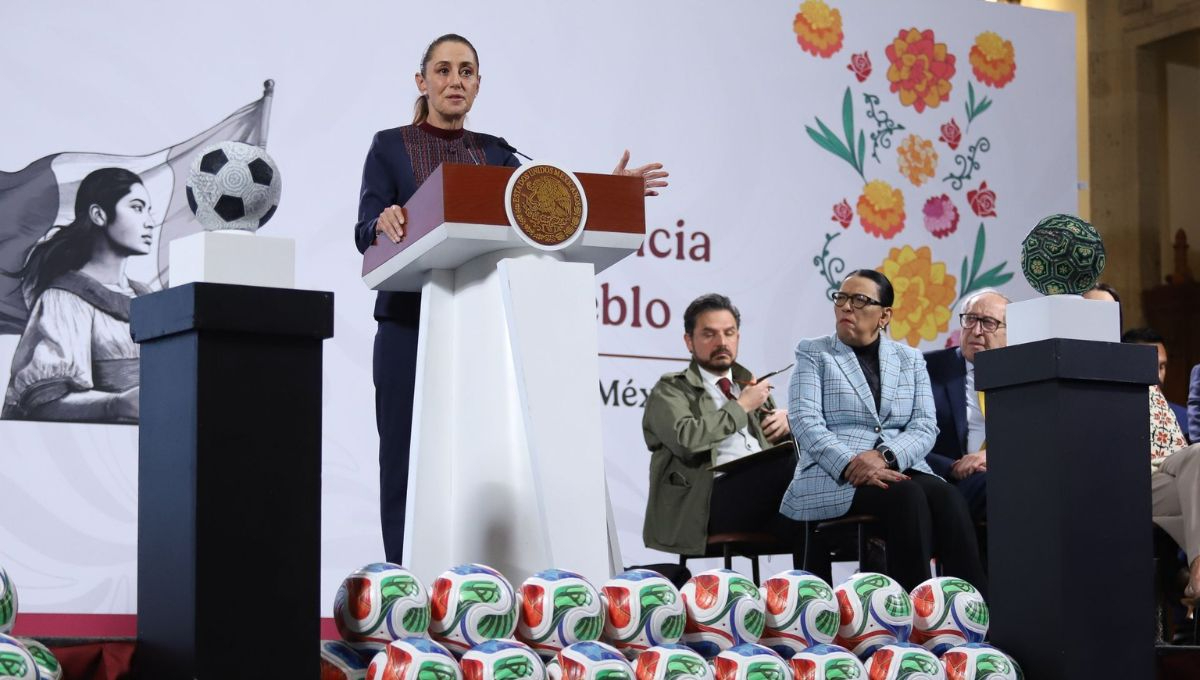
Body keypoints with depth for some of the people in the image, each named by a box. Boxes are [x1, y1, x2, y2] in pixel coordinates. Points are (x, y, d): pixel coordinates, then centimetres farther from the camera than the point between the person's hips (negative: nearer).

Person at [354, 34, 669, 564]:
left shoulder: (495, 153, 16)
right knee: (408, 459, -5)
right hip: (411, 326, -3)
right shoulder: (391, 147, 7)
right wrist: (383, 224, -28)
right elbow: (366, 231, -5)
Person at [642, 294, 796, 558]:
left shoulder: (748, 384, 30)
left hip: (763, 491, 6)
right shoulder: (670, 390, 11)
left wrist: (786, 421, 9)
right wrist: (741, 407, -1)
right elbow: (686, 439, -9)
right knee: (792, 463, -33)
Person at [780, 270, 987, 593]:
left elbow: (925, 426, 6)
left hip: (901, 469, 3)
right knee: (907, 497, -34)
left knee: (947, 498, -31)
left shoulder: (910, 360, 19)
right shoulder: (813, 354, 12)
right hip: (833, 478, -3)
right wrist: (851, 465, -20)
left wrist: (885, 456, -16)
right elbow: (805, 421, -3)